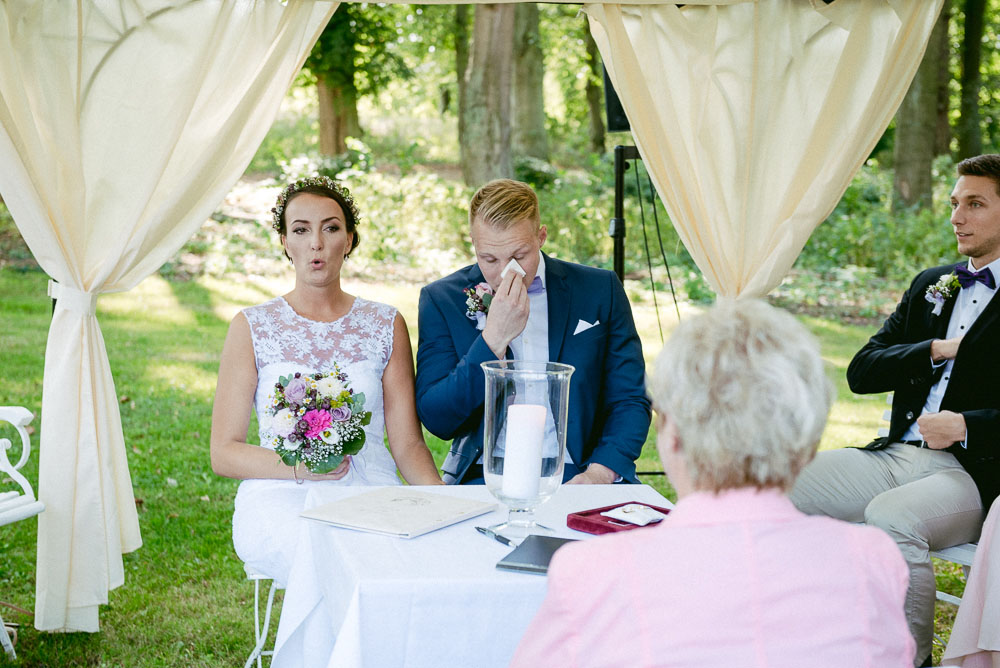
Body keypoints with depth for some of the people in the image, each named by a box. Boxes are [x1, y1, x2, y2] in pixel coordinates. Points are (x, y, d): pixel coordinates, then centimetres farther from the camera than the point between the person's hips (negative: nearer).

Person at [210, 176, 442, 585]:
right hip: (282, 500, -2)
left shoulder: (386, 326, 12)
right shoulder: (252, 327, 5)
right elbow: (224, 453, 3)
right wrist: (300, 467, -15)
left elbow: (407, 442, 8)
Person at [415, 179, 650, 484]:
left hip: (577, 474, 1)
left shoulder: (600, 290, 7)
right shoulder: (441, 299, 5)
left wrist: (600, 473, -12)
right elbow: (436, 420, -3)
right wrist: (494, 338, -13)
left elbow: (630, 401, 7)